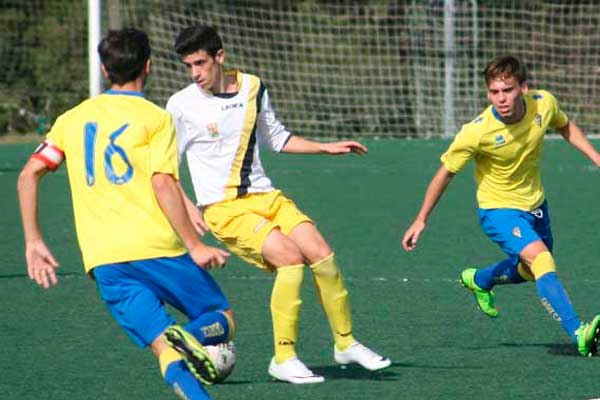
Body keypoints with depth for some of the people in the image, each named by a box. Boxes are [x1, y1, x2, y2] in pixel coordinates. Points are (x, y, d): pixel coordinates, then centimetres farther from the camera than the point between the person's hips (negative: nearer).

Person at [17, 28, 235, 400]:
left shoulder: (73, 118, 15)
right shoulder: (156, 118, 2)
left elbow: (29, 175, 10)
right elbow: (163, 185, -11)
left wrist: (34, 242, 14)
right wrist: (195, 246, -11)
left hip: (103, 262, 3)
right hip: (156, 246, -3)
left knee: (166, 350, 2)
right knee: (222, 320, 10)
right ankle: (192, 336, -24)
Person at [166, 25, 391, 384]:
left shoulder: (253, 88, 7)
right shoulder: (182, 106, -5)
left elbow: (277, 139, 23)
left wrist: (326, 148, 17)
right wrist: (187, 207, -11)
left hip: (265, 196, 5)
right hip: (224, 208, -5)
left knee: (321, 253, -14)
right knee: (290, 256, -26)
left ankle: (346, 342, 5)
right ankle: (284, 359, -18)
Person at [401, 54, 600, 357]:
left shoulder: (544, 104, -18)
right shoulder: (477, 132, -29)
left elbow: (565, 126, 8)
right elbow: (446, 173, -13)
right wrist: (421, 220, -8)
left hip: (535, 203, 6)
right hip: (499, 209, -6)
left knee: (529, 270, 25)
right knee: (542, 261, -28)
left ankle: (479, 280, 54)